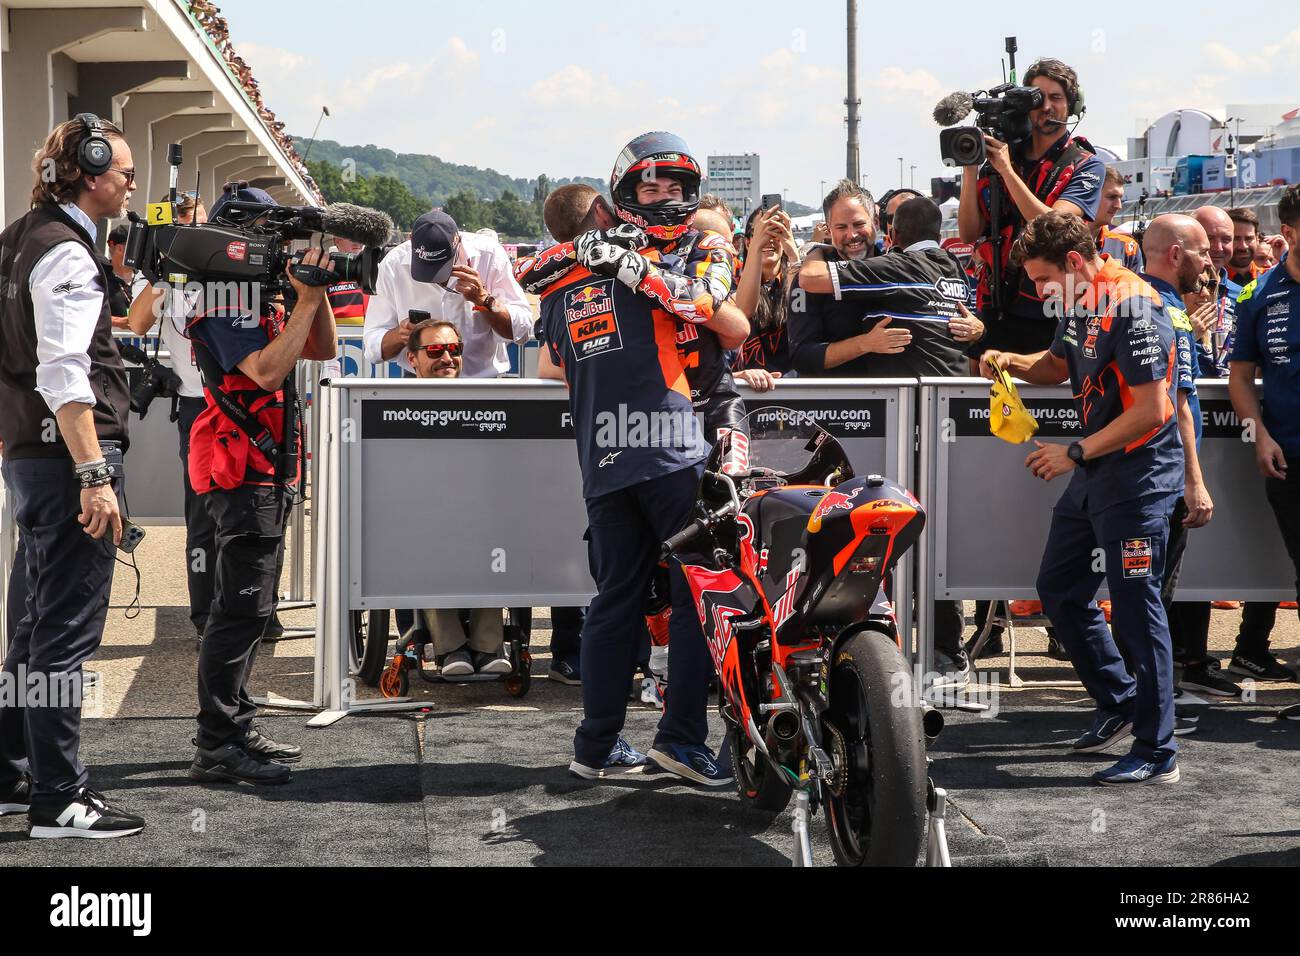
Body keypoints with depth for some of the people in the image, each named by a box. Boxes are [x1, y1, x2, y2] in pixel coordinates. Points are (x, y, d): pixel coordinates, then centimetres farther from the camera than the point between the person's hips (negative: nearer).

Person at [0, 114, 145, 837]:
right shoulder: (68, 253, -14)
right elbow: (63, 377, -22)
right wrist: (95, 475, -24)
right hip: (69, 457, -10)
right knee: (68, 634, -6)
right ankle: (60, 801, -2)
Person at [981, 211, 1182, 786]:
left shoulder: (1132, 308, -20)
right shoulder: (1080, 305, 9)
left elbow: (1151, 409, -23)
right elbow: (1058, 366, 27)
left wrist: (1075, 453, -18)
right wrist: (1011, 363, 6)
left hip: (1138, 474, -10)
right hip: (1095, 473, 10)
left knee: (1135, 609, -7)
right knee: (1060, 591, 16)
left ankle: (1157, 754, 0)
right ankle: (1120, 704, 30)